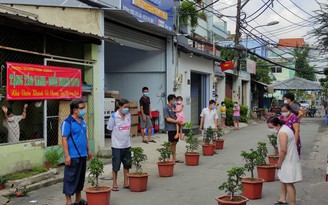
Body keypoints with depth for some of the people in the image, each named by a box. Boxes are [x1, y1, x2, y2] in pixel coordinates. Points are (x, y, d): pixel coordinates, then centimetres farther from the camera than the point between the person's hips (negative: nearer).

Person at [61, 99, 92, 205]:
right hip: (73, 156, -8)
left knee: (81, 177, 15)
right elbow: (64, 139, -15)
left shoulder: (83, 121, 11)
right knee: (70, 178, 0)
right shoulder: (67, 122, -12)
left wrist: (88, 150, 19)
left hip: (82, 155, 8)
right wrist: (67, 156, -19)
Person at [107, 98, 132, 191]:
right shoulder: (114, 116, -12)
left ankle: (126, 183, 24)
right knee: (116, 166, 3)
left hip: (127, 145, 5)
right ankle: (115, 184, 15)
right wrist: (117, 135, -1)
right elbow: (109, 128, -4)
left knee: (127, 165, 12)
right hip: (117, 145, -5)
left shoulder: (128, 115, 3)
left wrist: (126, 135, 7)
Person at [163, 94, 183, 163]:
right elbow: (168, 119, -15)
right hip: (170, 128, -7)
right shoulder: (166, 108, -9)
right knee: (171, 143, -4)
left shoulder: (174, 106, 12)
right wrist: (177, 122, -13)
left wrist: (180, 122, 0)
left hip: (176, 127, 7)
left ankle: (174, 158, 18)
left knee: (175, 143, 11)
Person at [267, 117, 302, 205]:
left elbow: (283, 150, -28)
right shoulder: (285, 128, 9)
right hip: (288, 160, 11)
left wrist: (279, 162, -15)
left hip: (288, 162, -11)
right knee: (282, 179, 21)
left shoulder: (282, 133, -23)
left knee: (289, 184, -4)